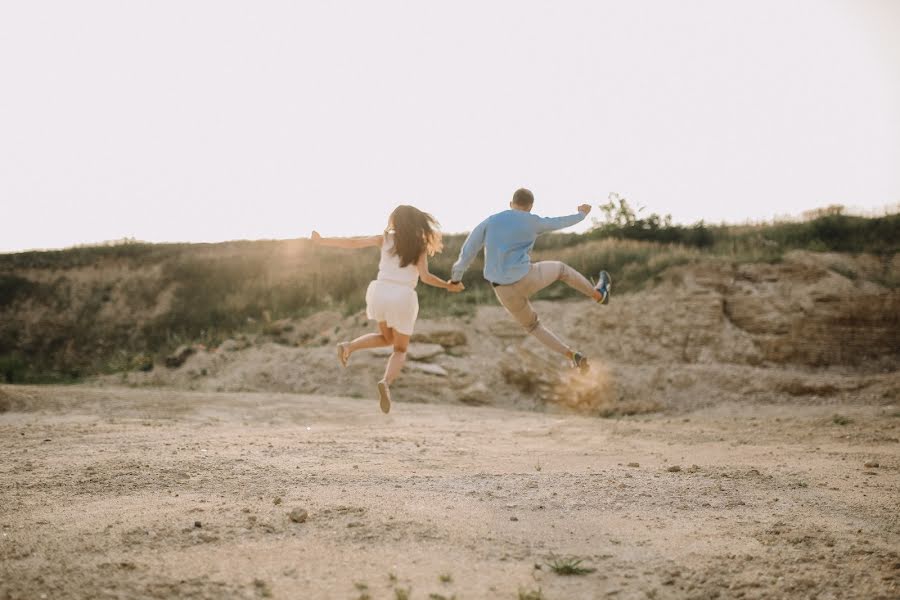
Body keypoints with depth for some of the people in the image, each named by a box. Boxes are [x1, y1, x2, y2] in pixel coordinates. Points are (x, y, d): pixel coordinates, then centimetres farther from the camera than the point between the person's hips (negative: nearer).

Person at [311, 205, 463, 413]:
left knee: (387, 338, 28)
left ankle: (349, 346, 3)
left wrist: (322, 241, 14)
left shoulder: (386, 239, 8)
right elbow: (424, 276, -8)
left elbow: (352, 242, 5)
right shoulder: (420, 246, 4)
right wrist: (448, 286, 6)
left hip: (380, 292, 3)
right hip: (402, 297, -3)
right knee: (400, 350, 12)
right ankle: (386, 381, -18)